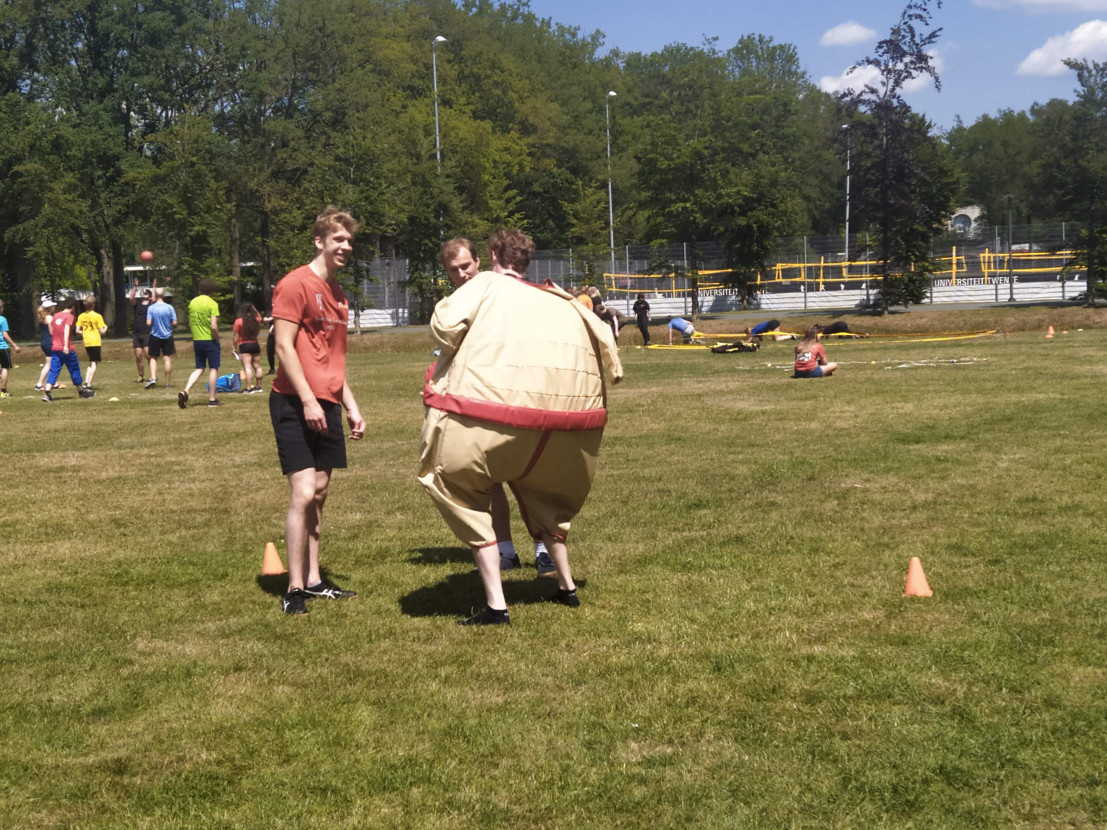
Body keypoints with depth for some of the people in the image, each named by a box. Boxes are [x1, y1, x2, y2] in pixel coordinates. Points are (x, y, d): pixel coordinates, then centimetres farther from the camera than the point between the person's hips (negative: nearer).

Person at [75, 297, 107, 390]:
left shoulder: (81, 316, 3)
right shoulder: (97, 316, -11)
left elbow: (77, 330, 1)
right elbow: (102, 332, -11)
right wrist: (105, 328, 10)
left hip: (86, 342, 5)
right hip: (95, 342, -5)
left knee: (91, 363, 19)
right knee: (95, 363, -2)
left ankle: (86, 381, 8)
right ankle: (89, 384, -9)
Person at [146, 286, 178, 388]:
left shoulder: (151, 308, -8)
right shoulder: (169, 307, -6)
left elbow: (148, 323, -12)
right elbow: (174, 322, -6)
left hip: (155, 336, -1)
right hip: (167, 336, 1)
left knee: (153, 358, 9)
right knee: (167, 358, 4)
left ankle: (153, 378, -9)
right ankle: (167, 382, 6)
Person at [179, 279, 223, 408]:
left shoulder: (192, 302, 6)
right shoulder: (212, 304, -13)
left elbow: (190, 323, 11)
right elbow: (214, 326, -20)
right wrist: (217, 339, -5)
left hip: (197, 339, 6)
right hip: (210, 340, -6)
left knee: (199, 368, 13)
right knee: (213, 369, 4)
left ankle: (185, 390, -6)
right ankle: (212, 399, 7)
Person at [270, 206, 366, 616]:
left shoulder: (338, 293, 17)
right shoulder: (295, 285, -8)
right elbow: (284, 347, -14)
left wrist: (351, 406, 17)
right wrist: (308, 401, -19)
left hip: (327, 404, 8)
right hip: (295, 403, -8)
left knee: (319, 493, 10)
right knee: (303, 493, -12)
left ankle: (313, 580, 17)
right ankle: (295, 589, -8)